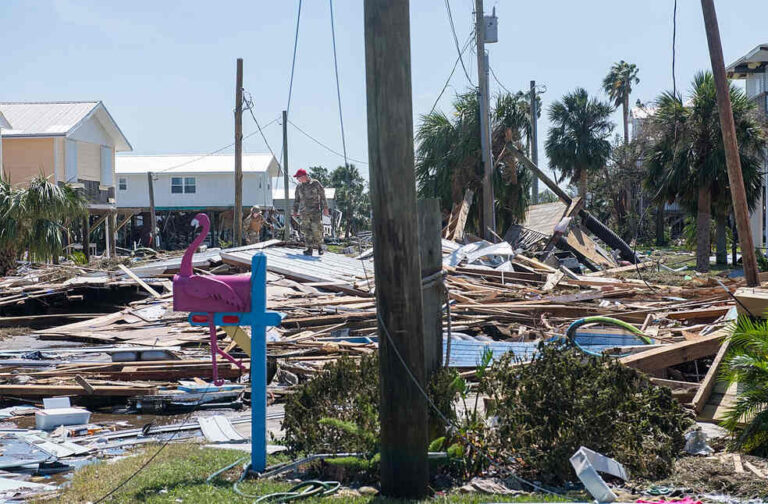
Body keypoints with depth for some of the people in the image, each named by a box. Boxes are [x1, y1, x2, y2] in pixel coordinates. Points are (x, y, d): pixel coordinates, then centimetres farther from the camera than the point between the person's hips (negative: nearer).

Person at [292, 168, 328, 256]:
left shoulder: (315, 183, -2)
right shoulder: (299, 186, 11)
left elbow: (322, 196, -1)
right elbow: (297, 199, 19)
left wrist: (325, 208, -6)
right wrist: (295, 210, 13)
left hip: (315, 211, -4)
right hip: (304, 212, 4)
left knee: (317, 229, -7)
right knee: (306, 231, -1)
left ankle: (319, 246, 10)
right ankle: (309, 249, 2)